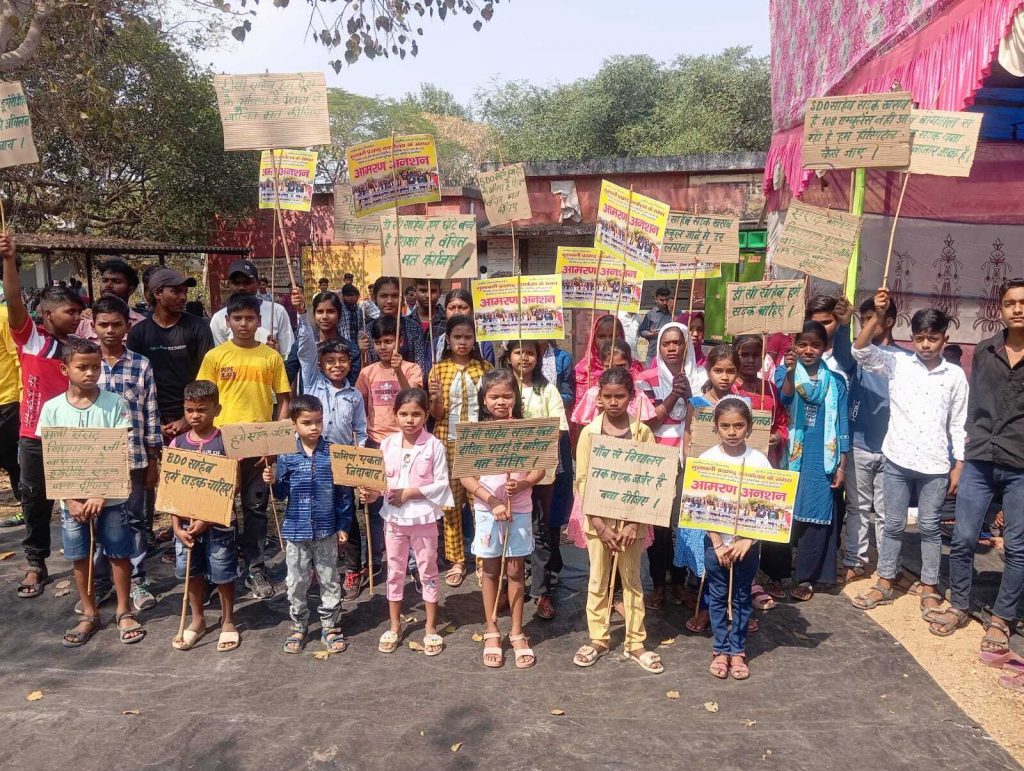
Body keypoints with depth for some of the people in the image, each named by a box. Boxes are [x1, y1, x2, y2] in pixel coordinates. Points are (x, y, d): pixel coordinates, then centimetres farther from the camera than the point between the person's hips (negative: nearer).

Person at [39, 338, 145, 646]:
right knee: (80, 558, 13)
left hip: (111, 498, -1)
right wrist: (70, 501, -10)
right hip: (72, 500, 2)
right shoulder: (52, 409, -3)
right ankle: (89, 615, 29)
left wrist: (101, 496, -15)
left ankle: (124, 612, 25)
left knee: (119, 554, 8)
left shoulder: (115, 404, -8)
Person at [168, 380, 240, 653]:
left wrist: (206, 521, -16)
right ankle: (197, 620, 34)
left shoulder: (226, 442, -10)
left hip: (218, 521, -4)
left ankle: (228, 620, 26)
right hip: (185, 520, 4)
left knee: (223, 573, 7)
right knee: (191, 571, 15)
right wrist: (177, 525, -6)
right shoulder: (177, 443, 0)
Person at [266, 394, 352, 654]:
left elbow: (344, 493, -2)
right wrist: (272, 482, -17)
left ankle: (331, 627, 26)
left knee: (329, 580, 11)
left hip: (326, 530, -1)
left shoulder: (333, 453, -6)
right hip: (296, 530, 1)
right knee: (296, 582, 12)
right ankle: (298, 626, 31)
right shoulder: (286, 455, -4)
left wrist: (343, 525, -3)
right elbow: (282, 493, 4)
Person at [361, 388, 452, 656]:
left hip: (424, 518, -3)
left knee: (428, 572, 10)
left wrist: (411, 493, -19)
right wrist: (370, 493, -18)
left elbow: (441, 483, -12)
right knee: (395, 572, 14)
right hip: (393, 518, 3)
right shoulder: (387, 445, -2)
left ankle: (431, 628, 24)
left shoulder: (434, 446, -11)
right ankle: (394, 627, 30)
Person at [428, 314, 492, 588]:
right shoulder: (439, 369, 1)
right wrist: (436, 398, -23)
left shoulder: (484, 368, 3)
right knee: (451, 503, 5)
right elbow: (437, 414, -2)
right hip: (449, 442, 0)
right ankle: (457, 561, 16)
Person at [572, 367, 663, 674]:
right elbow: (582, 480, -6)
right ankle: (598, 639, 27)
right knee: (598, 580, 11)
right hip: (598, 519, 0)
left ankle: (635, 643, 24)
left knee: (632, 580, 11)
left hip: (632, 519, 0)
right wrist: (600, 524, -13)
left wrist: (634, 524, -13)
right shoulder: (589, 432, -4)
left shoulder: (642, 432, -4)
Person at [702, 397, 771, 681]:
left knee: (742, 597, 11)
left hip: (748, 541, 0)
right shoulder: (707, 459, -7)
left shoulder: (758, 460, -7)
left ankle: (737, 651, 24)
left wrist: (747, 541, -12)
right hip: (716, 540, 0)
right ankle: (720, 650, 23)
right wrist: (717, 543, -10)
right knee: (718, 597, 10)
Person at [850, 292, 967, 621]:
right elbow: (860, 351, -13)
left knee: (929, 527, 10)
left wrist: (959, 466, 2)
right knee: (894, 525, 10)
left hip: (935, 465, 0)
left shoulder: (955, 375, 1)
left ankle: (930, 589, 23)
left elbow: (958, 424, 4)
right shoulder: (897, 363, 0)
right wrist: (877, 315, -23)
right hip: (897, 461, 0)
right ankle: (884, 584, 21)